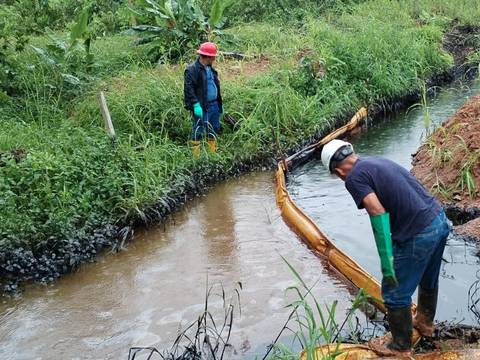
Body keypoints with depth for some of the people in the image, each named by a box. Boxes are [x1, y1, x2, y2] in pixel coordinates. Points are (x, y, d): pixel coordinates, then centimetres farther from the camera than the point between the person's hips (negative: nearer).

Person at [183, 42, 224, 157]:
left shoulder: (211, 69, 15)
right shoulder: (192, 69, -12)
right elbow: (188, 88, -18)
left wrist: (220, 104, 22)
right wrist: (195, 105, -25)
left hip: (214, 105, 8)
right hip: (201, 107, -8)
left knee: (214, 130, 15)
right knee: (198, 132, -4)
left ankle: (213, 153, 27)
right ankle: (196, 155, 3)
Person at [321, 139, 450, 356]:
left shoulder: (354, 178, -10)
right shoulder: (379, 161, 14)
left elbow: (378, 213, -21)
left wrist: (386, 261, -19)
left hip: (419, 235, -8)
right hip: (439, 220, 9)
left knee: (395, 293, 12)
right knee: (428, 280, 31)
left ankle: (400, 346, 29)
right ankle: (425, 323, 54)